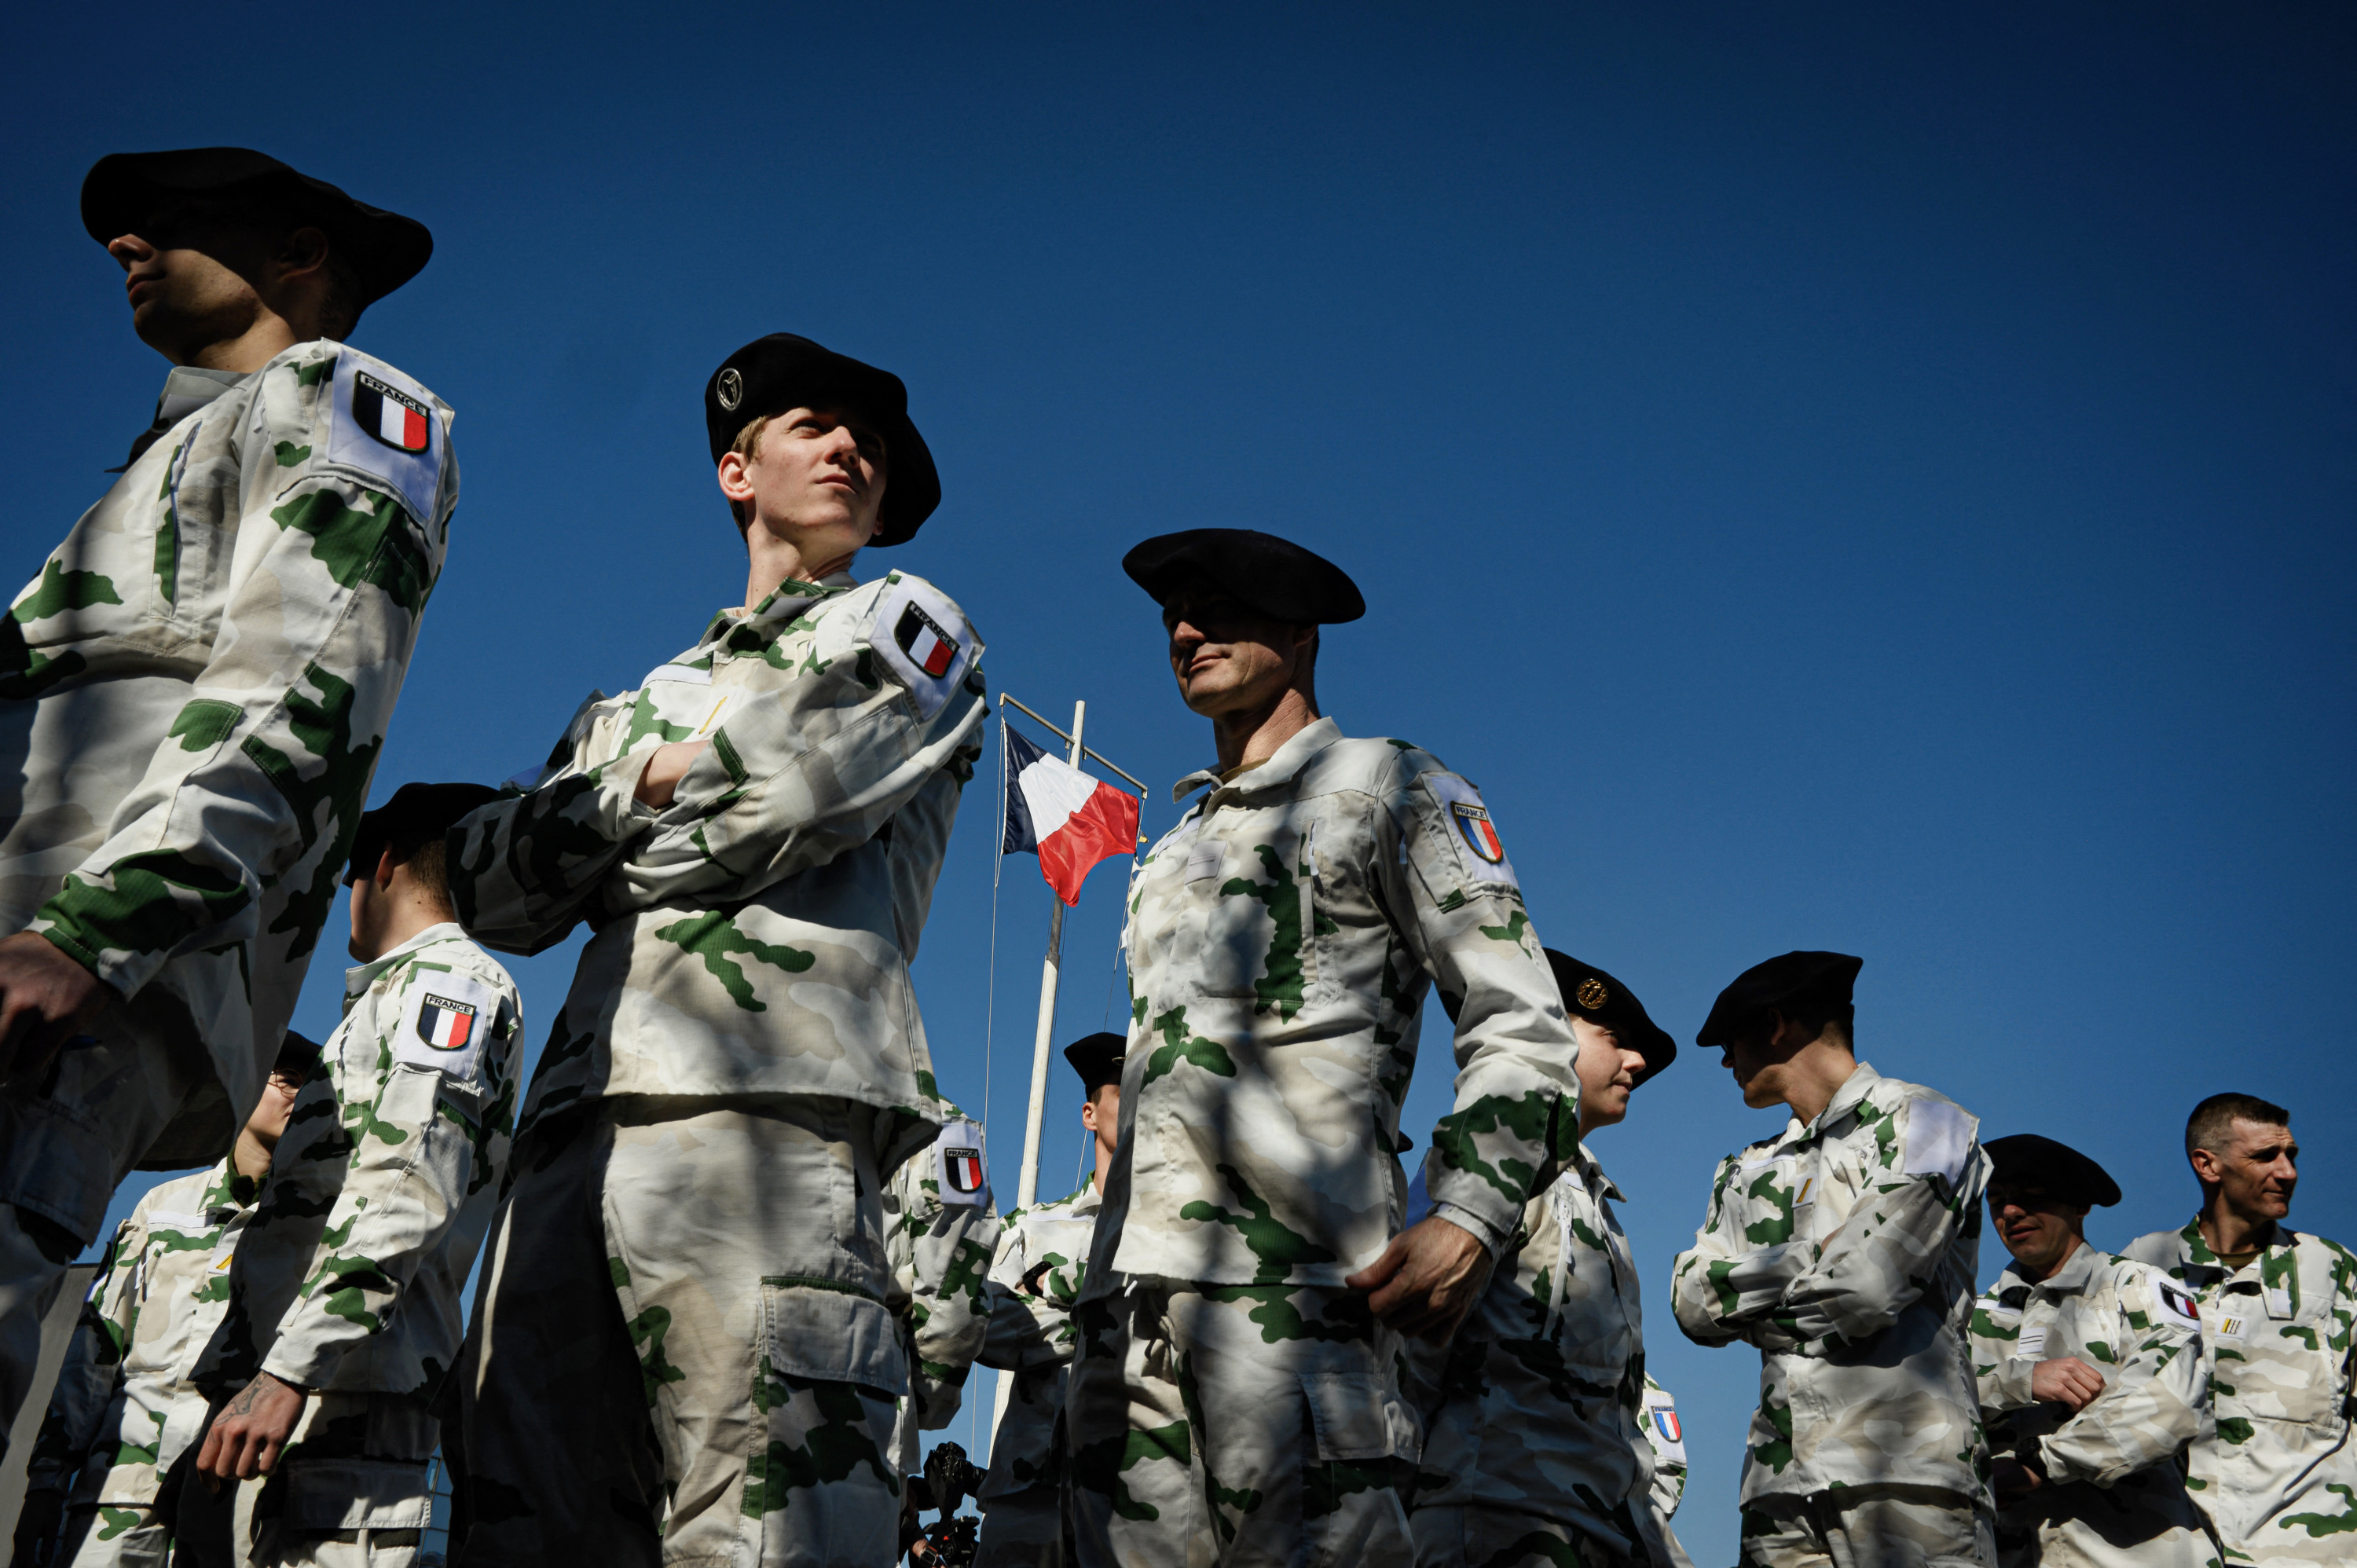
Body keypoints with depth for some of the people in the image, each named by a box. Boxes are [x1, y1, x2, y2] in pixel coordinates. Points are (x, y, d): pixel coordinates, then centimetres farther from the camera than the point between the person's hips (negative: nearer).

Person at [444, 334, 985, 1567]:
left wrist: (599, 858, 13)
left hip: (763, 1091, -6)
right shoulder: (660, 689, 33)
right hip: (584, 1097, 6)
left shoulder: (904, 623, 18)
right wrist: (639, 775, 2)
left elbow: (780, 805, -2)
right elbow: (490, 887, 21)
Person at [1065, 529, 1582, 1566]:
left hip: (1292, 1260, -6)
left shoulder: (1389, 790, 10)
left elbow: (1519, 1020, 0)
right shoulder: (1175, 851, 31)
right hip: (1136, 1272, 6)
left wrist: (1467, 1219, -15)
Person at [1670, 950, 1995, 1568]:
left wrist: (1753, 1297, 5)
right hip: (1780, 1483, 5)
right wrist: (1817, 1257, -4)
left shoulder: (1921, 1122, 5)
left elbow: (1868, 1285, -11)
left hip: (1905, 1469, -5)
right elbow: (1693, 1303, 7)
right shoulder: (1747, 1172, 24)